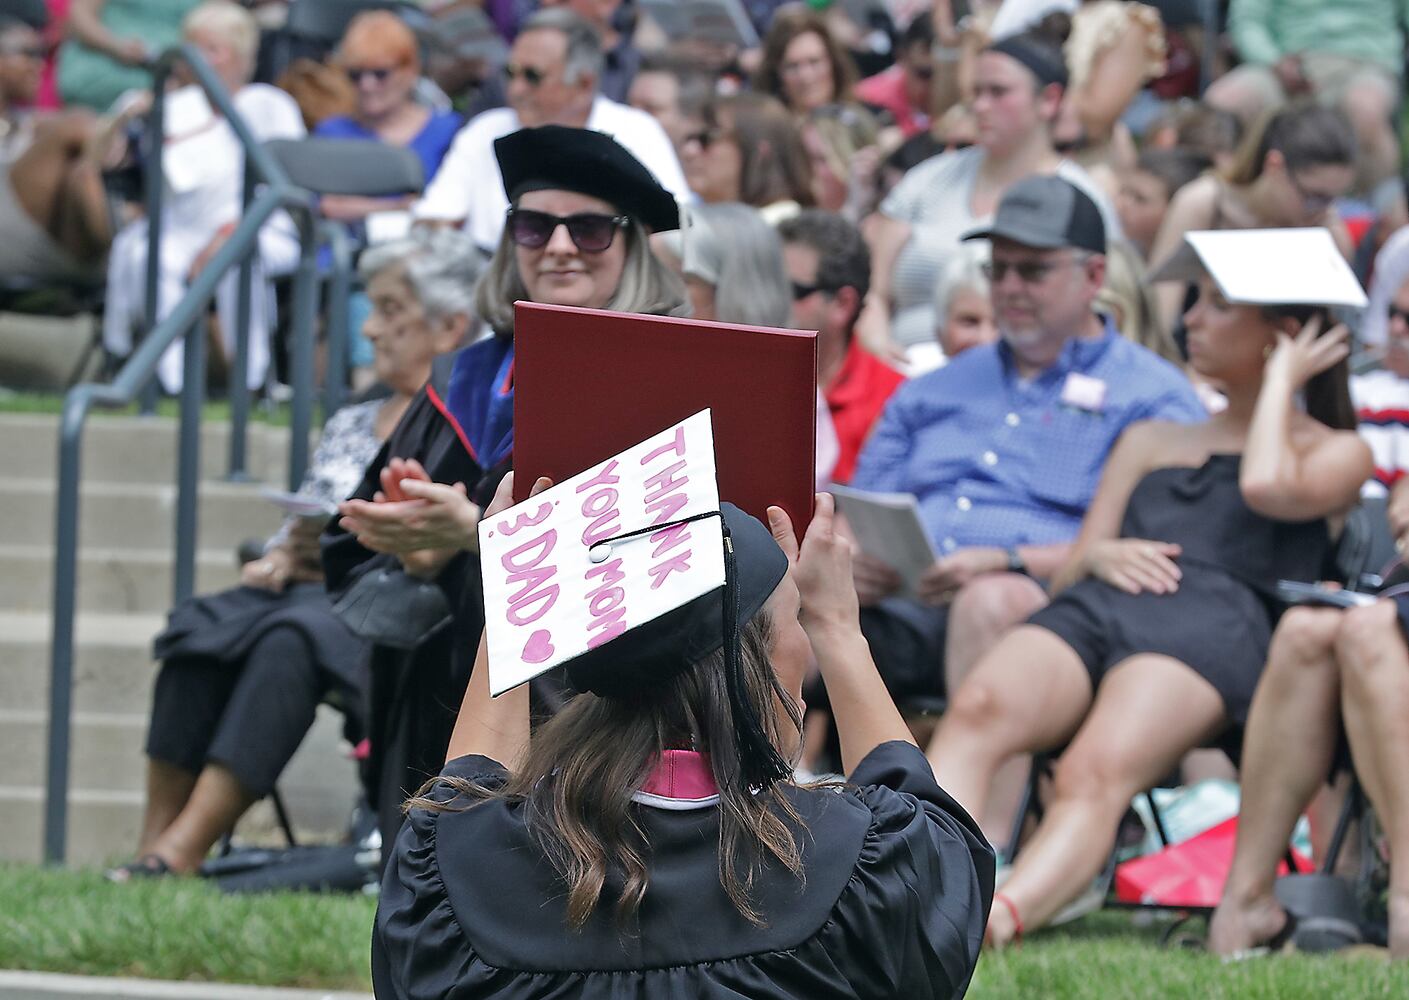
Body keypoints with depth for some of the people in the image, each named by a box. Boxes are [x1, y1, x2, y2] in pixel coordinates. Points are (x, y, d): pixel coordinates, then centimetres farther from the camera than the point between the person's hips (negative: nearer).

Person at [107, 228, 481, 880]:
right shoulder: (349, 425, 26)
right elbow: (293, 534, 25)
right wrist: (278, 562, 1)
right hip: (310, 594, 6)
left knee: (294, 637, -36)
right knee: (200, 625, -25)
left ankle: (180, 852, -41)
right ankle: (153, 843, -32)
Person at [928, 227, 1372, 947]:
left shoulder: (1336, 452, 22)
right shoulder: (1152, 440, 38)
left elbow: (1269, 487, -3)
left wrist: (1279, 379, 13)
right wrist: (1097, 556, 5)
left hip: (1215, 624, -4)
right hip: (1090, 613, 4)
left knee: (1095, 774, -37)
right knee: (977, 710, -33)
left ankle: (996, 922, -62)